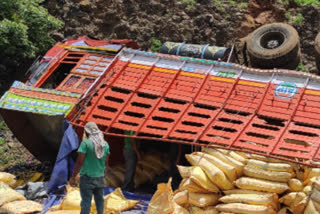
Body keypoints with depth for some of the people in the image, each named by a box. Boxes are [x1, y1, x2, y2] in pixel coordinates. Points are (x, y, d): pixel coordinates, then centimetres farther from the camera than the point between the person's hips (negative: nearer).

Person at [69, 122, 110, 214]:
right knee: (99, 200, 13)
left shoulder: (86, 143, -13)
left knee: (86, 201, 0)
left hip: (87, 177, -5)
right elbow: (106, 163, 9)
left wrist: (73, 177, -8)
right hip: (100, 178, 5)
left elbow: (79, 162, -15)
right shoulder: (105, 144, 4)